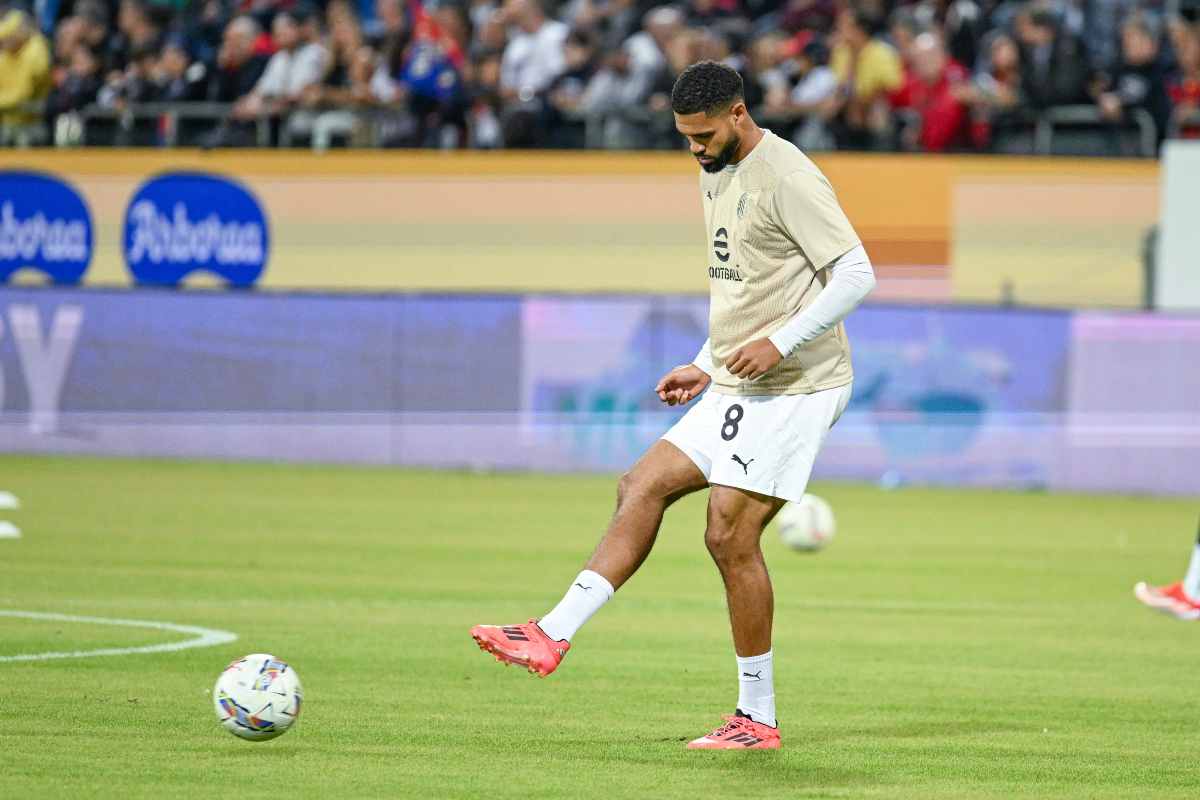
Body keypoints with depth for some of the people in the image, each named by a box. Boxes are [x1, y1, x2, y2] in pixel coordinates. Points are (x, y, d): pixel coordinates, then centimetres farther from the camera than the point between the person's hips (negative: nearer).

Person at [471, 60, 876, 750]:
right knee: (642, 487, 2)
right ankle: (554, 635, -2)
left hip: (794, 388, -9)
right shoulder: (716, 176, 16)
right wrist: (707, 368, 18)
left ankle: (759, 719, -1)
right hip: (738, 391, 9)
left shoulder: (787, 177, -14)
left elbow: (856, 275, -19)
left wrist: (780, 342, -25)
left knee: (730, 535, -10)